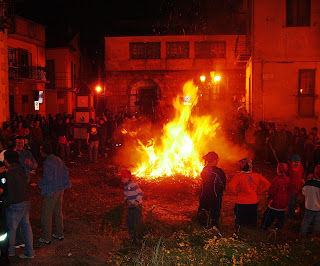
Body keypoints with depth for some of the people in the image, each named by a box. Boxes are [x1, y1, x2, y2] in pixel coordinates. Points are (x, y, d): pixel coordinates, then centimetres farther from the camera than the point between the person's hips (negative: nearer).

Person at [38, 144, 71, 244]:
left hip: (50, 192, -8)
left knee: (46, 215, 6)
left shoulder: (47, 163, -19)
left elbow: (48, 178, -25)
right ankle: (60, 234, 29)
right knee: (58, 212, 19)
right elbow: (66, 173, 7)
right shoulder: (58, 159, 4)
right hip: (60, 189, 8)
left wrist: (40, 184, -7)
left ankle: (47, 238, 14)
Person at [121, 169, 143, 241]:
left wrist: (137, 201, -26)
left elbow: (140, 193, -17)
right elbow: (125, 195, 17)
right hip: (130, 207, 9)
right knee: (129, 222, 11)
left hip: (137, 206, -8)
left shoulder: (133, 185, -16)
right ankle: (132, 236, 25)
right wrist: (127, 200, -3)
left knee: (137, 222, -7)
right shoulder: (126, 186, 10)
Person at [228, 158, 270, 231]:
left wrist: (236, 192, -11)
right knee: (252, 222, 18)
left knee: (239, 222, 12)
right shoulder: (257, 176, -6)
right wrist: (257, 190, 7)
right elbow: (267, 184, 0)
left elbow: (231, 186, -29)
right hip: (253, 202, 3)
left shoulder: (239, 176, -17)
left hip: (241, 203, -3)